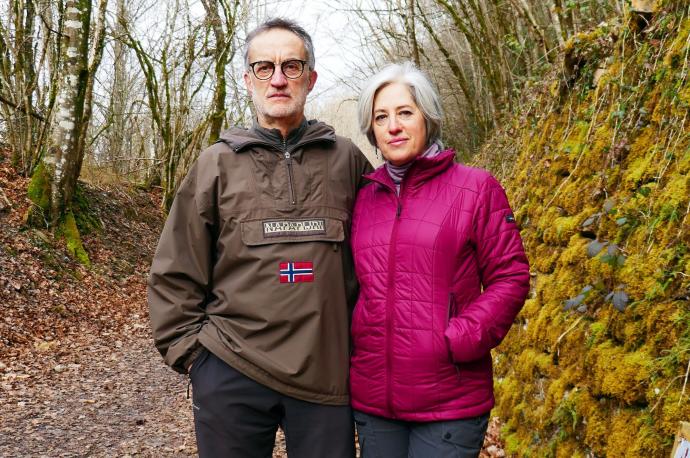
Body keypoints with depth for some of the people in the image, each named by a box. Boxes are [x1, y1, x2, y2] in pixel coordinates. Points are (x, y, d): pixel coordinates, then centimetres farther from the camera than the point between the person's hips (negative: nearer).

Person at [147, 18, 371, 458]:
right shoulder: (217, 163, 3)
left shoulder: (347, 159, 4)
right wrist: (189, 348, -1)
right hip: (230, 373, 0)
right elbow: (175, 273, 4)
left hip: (327, 374, 1)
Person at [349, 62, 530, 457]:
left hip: (449, 401, -4)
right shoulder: (364, 198, 8)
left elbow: (511, 278, -6)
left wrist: (457, 342, -15)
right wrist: (349, 345, 4)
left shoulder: (476, 188, -4)